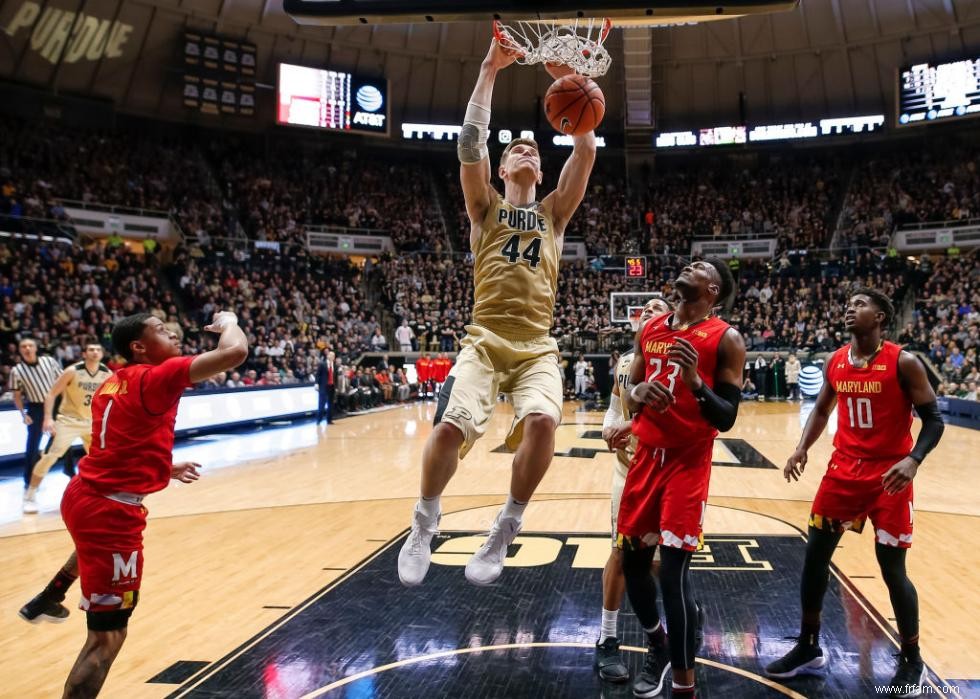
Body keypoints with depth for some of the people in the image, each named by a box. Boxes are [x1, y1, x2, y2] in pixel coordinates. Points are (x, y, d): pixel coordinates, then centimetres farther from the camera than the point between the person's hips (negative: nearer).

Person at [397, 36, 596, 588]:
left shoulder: (554, 211, 19)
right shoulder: (486, 207, 15)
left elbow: (587, 152, 8)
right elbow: (470, 144, 1)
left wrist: (568, 81, 4)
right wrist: (490, 70, 0)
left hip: (537, 345, 2)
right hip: (485, 340, -1)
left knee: (542, 422, -27)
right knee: (450, 427, -22)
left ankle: (505, 530, -5)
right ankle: (425, 525, 6)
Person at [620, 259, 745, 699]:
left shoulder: (725, 339, -7)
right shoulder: (649, 331, 8)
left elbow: (726, 419, -11)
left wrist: (694, 383, -28)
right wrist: (637, 393, -10)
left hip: (688, 462, -5)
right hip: (647, 456, 6)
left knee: (673, 569, -11)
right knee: (632, 559, 12)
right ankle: (656, 645, 39)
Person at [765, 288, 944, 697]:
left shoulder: (903, 363, -11)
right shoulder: (835, 362, 4)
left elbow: (933, 420, -11)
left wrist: (913, 460, -27)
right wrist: (802, 448, 2)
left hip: (888, 475, -5)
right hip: (844, 469, 5)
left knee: (892, 568, 1)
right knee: (815, 554, 6)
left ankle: (911, 661, 23)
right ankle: (808, 648, 21)